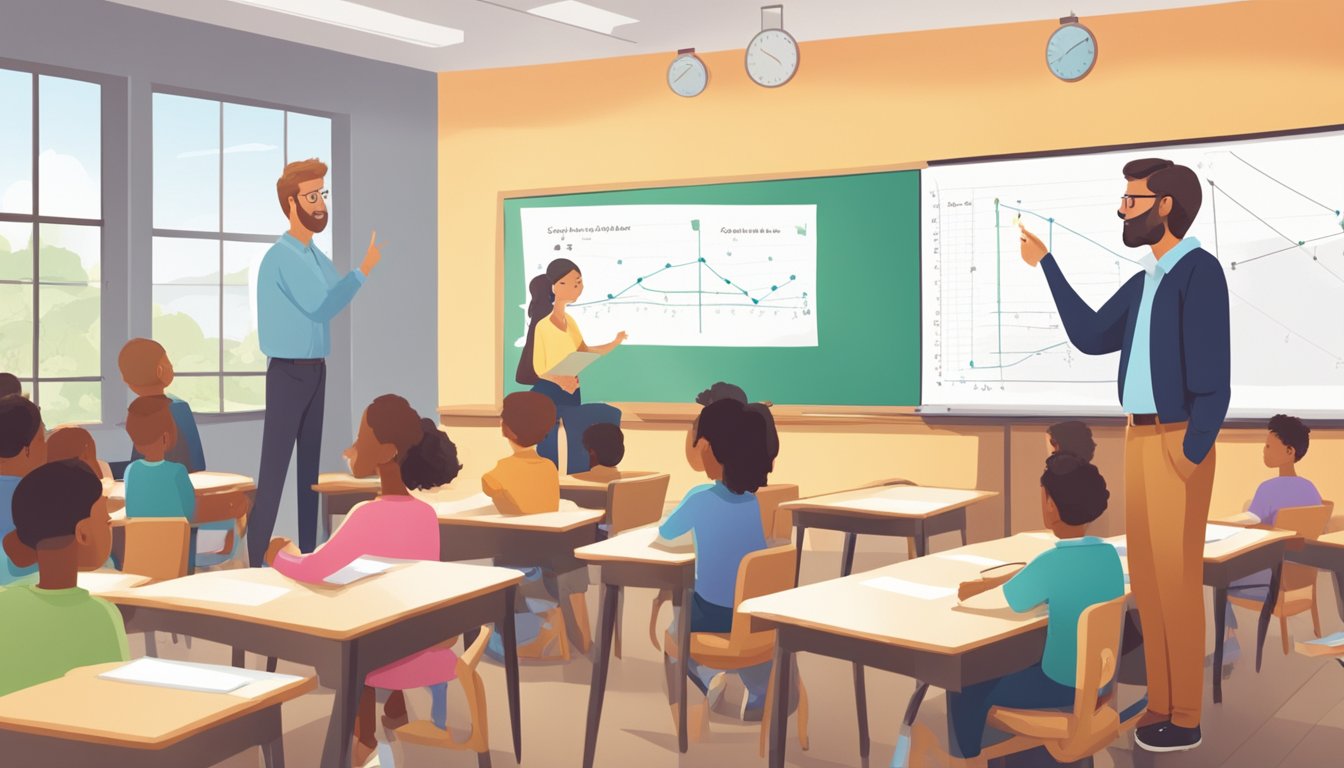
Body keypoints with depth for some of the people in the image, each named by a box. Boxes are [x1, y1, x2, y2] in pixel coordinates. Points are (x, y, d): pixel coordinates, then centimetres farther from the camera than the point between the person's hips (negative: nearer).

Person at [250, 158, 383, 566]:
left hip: (316, 370, 8)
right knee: (275, 465, -6)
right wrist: (365, 268, -23)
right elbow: (321, 306, -22)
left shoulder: (315, 256, 11)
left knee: (312, 463, 12)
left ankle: (309, 551, 20)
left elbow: (336, 297, 10)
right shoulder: (282, 256, -15)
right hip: (289, 372, -8)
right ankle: (255, 557, -1)